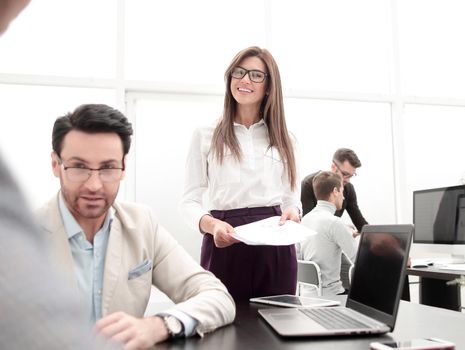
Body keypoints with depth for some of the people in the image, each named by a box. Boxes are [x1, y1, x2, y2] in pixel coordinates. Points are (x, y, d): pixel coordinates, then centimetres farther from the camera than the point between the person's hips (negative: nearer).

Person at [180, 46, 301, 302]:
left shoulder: (284, 140, 14)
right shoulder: (205, 136, 6)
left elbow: (292, 198, 14)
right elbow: (189, 200, 2)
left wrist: (293, 211, -10)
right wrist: (211, 224, -18)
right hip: (224, 245, -2)